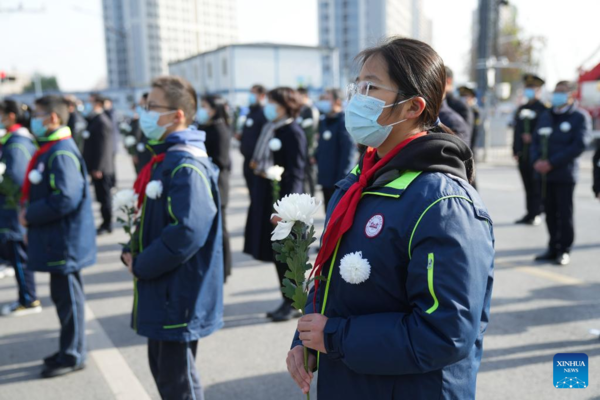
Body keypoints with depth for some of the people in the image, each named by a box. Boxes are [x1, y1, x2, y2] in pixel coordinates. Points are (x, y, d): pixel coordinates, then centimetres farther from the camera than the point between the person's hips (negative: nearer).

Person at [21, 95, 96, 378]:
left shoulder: (61, 154, -20)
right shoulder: (49, 150, 12)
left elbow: (65, 199, -28)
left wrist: (30, 215, -17)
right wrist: (28, 211, 5)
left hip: (64, 241, -10)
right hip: (55, 239, 10)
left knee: (68, 296, 3)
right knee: (62, 294, 19)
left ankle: (72, 356, 17)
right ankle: (69, 349, 33)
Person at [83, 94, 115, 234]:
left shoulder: (102, 122, -15)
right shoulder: (93, 120, 14)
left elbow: (103, 147, -20)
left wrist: (97, 168, -20)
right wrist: (93, 166, 17)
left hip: (100, 168, -9)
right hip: (96, 166, 9)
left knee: (104, 196, 0)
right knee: (102, 196, 14)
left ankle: (107, 224, 9)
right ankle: (106, 223, 22)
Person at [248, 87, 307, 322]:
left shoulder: (293, 132, -13)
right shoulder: (270, 130, 12)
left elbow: (296, 174, -18)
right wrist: (258, 165, 6)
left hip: (285, 200, -8)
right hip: (268, 199, 9)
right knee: (277, 253, 14)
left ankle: (294, 304, 16)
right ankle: (287, 301, 26)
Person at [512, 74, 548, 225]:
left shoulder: (543, 110, -3)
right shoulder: (521, 110, 17)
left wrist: (533, 137, -17)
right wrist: (515, 150, 12)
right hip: (523, 154, 6)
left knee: (536, 184, -4)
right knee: (527, 185, 10)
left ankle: (535, 214, 0)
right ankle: (530, 213, 17)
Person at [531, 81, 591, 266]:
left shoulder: (581, 116, -2)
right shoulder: (546, 115, 16)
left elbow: (579, 145, -10)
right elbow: (536, 140, 14)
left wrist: (552, 163, -16)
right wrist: (536, 161, -5)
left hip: (564, 173, -5)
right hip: (544, 173, 5)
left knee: (564, 213, -1)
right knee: (550, 212, 9)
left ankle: (564, 250, 9)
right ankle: (553, 248, 19)